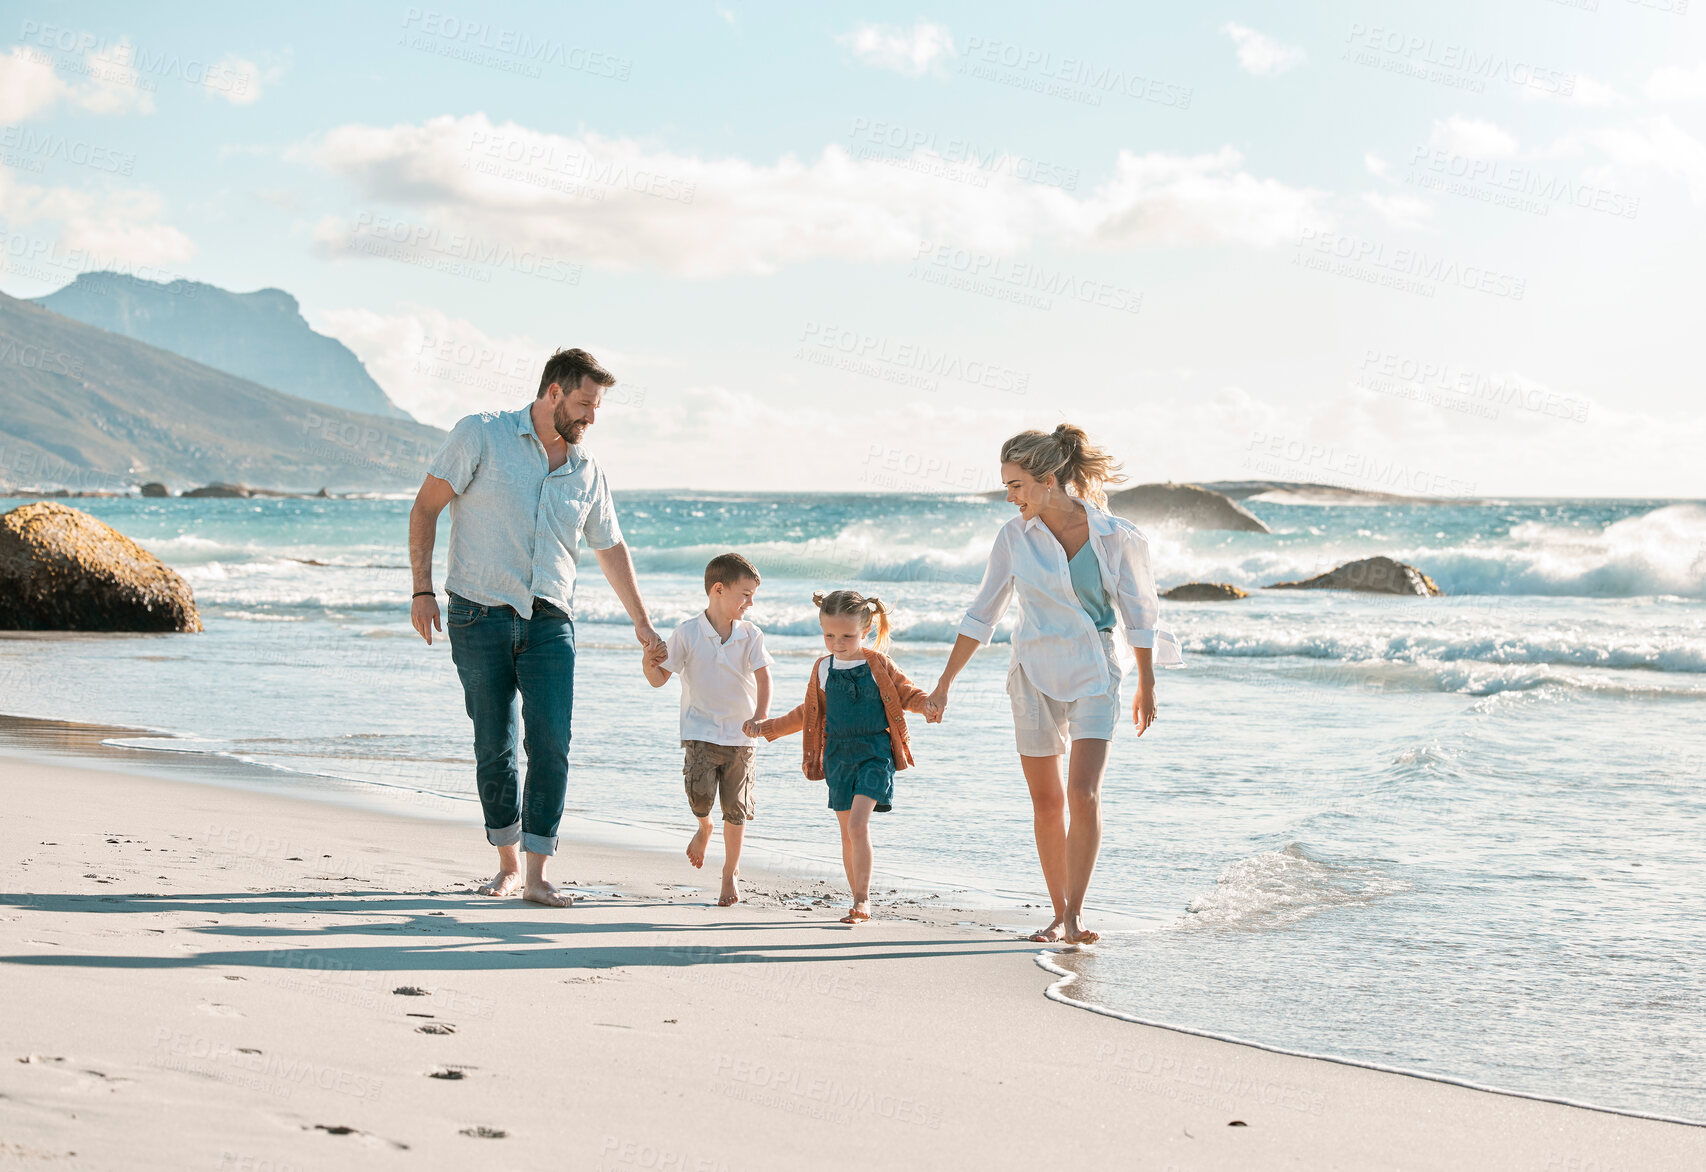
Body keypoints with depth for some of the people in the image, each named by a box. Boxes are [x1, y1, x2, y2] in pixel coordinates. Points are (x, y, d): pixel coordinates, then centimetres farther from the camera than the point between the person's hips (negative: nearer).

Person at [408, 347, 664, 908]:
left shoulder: (586, 470, 11)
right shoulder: (482, 435, -2)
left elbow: (611, 548, 23)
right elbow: (426, 506, -1)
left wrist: (642, 623, 25)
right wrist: (422, 589, -7)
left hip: (549, 621, 3)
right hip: (480, 615, -3)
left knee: (550, 744, -10)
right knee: (494, 746, 2)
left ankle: (537, 875, -7)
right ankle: (508, 864, 18)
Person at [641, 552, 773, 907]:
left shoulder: (750, 636, 1)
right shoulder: (686, 634, -4)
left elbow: (762, 677, -8)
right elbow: (660, 678, 0)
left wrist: (760, 716, -23)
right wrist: (649, 664, -23)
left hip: (739, 734, 2)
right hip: (700, 731, -2)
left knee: (736, 806, 0)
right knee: (699, 792, -19)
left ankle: (731, 870, 20)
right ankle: (704, 827, 18)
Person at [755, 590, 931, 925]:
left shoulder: (878, 664, -2)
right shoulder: (822, 670, 8)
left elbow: (905, 693, 4)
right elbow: (809, 715, 20)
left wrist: (928, 703, -18)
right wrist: (768, 727, 21)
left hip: (875, 753, -4)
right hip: (838, 755, 4)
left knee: (857, 824, -18)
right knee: (848, 831, 6)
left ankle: (862, 898, -12)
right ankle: (860, 903, 15)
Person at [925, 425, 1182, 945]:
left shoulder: (1114, 536, -8)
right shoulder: (1014, 536, -2)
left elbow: (1138, 612, 5)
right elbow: (982, 614, 7)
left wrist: (1147, 684, 12)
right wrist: (944, 683, 7)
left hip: (1094, 675, -2)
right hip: (1034, 673, 2)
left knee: (1084, 793, -16)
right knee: (1046, 802, 5)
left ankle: (1075, 914, -11)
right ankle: (1059, 913, 16)